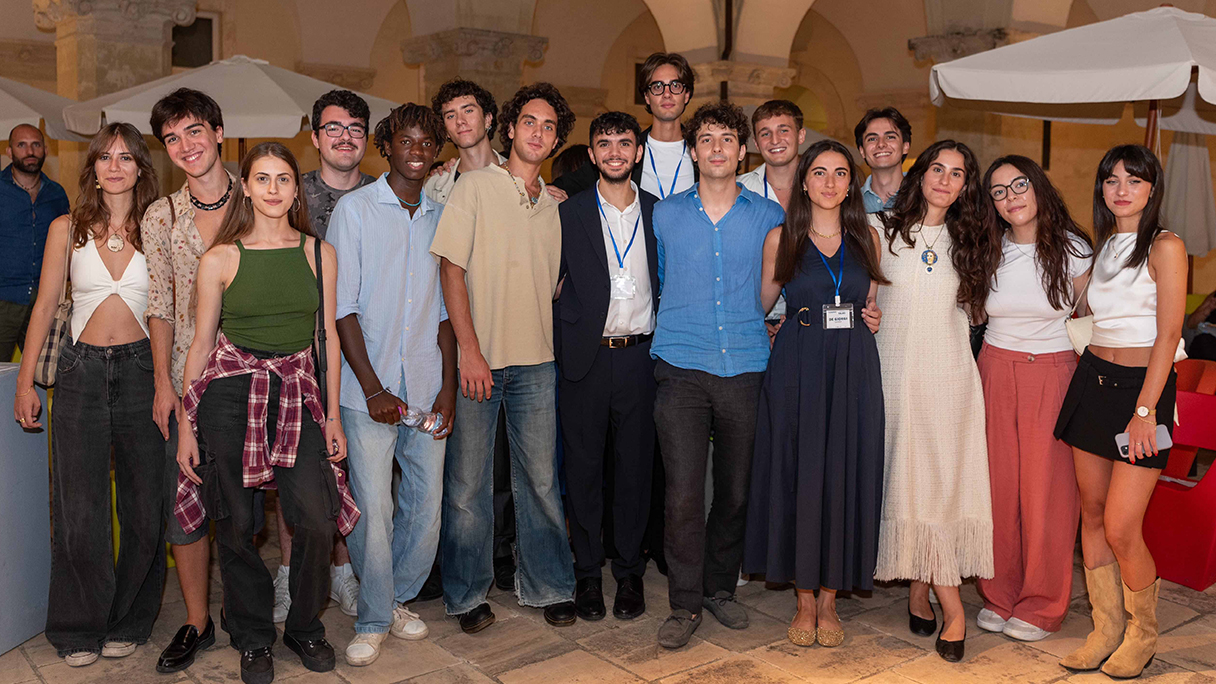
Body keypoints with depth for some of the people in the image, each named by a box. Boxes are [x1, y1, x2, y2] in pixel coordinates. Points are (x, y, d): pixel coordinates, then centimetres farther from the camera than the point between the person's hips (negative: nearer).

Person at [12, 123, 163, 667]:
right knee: (79, 510, 2)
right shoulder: (67, 229, 7)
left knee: (144, 508, 3)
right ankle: (80, 629, 19)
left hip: (142, 370, 0)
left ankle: (128, 622, 21)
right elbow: (45, 305, 9)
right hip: (82, 371, 1)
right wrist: (25, 381, 5)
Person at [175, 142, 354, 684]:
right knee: (236, 523, 5)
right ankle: (253, 637, 25)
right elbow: (201, 343, 5)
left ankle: (305, 626, 17)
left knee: (318, 519, -8)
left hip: (297, 392, 1)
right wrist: (185, 425, 3)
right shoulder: (220, 259, 1)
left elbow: (328, 338, 9)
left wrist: (333, 416, 7)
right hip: (230, 392, -1)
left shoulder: (319, 254, 6)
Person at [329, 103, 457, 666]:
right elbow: (342, 306, -4)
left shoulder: (440, 217, 12)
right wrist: (373, 388, -11)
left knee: (426, 508, 6)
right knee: (373, 509, -4)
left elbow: (445, 308, 13)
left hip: (427, 391, 4)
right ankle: (373, 621, 14)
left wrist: (448, 385, 3)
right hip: (370, 390, -3)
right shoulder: (355, 209, 1)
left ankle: (398, 598, 28)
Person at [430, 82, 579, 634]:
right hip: (478, 359, -3)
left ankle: (548, 587, 22)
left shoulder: (554, 205, 12)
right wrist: (469, 350, -12)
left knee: (541, 480, 8)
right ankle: (466, 594, 19)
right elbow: (451, 269, -6)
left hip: (536, 362, 4)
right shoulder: (476, 186, -1)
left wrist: (550, 343, 6)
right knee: (467, 483, 4)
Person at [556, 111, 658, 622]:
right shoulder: (569, 213, 4)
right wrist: (566, 340, -4)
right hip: (586, 357, -1)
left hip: (640, 355, 1)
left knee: (636, 466, 7)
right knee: (583, 466, 5)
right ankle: (587, 572, 19)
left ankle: (629, 572, 20)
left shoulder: (660, 212, 8)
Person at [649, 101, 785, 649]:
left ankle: (720, 588, 26)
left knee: (736, 491, 7)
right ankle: (684, 604, 6)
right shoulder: (665, 214, 9)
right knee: (683, 492, -7)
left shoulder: (768, 216, 9)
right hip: (682, 369, -1)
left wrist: (765, 322, 9)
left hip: (745, 369, 1)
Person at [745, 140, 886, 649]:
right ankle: (804, 600, 16)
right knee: (798, 476, 1)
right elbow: (763, 304, 9)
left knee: (845, 477, 3)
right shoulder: (781, 238, 4)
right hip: (796, 368, -2)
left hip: (854, 371, 2)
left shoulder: (867, 238, 10)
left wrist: (875, 319, 1)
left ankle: (829, 599, 17)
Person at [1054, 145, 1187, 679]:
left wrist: (1145, 409, -16)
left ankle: (1142, 635, 15)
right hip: (1093, 379, 7)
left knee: (1121, 527, -7)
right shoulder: (1103, 246, 13)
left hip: (1141, 386, -6)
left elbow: (1168, 335, -12)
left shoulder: (1165, 246, -7)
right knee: (1092, 514, 8)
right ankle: (1106, 629, 20)